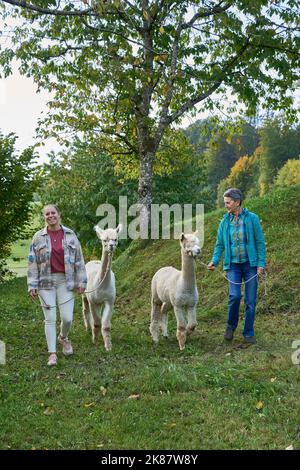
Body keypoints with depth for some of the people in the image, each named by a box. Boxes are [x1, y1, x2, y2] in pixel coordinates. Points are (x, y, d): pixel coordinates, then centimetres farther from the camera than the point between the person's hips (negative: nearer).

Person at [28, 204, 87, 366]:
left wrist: (81, 281, 0)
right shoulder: (38, 237, 1)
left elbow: (79, 259, 4)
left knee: (67, 318, 0)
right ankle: (52, 353, 11)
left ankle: (63, 337, 33)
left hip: (65, 281, 1)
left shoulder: (70, 235, 2)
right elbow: (32, 262, 1)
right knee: (50, 318, 1)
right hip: (46, 281, 0)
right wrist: (32, 285, -5)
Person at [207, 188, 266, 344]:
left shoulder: (252, 218, -5)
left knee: (250, 300, 2)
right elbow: (220, 244, 7)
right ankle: (231, 325, 7)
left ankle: (249, 333, 16)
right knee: (235, 295, -17)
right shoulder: (224, 221, 4)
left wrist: (261, 264, -9)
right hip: (233, 265, 1)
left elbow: (260, 242, -3)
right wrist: (214, 261, -8)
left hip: (250, 264, -1)